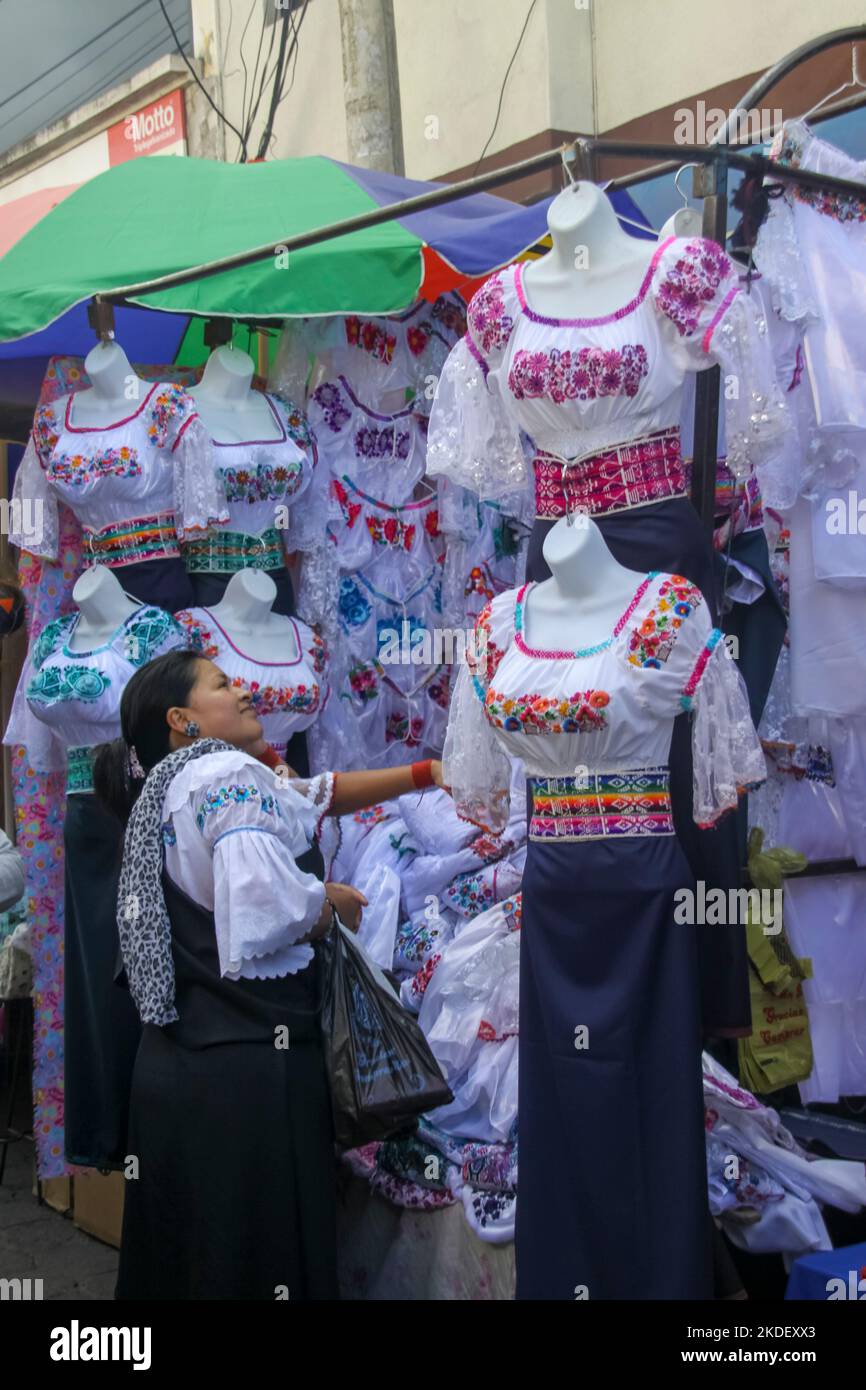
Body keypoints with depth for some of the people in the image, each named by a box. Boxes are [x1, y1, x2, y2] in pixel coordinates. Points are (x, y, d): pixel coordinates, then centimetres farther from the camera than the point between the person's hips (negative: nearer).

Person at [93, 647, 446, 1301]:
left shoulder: (161, 792, 18)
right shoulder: (233, 774, -11)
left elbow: (316, 795, 22)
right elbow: (265, 910, -26)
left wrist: (425, 774, 21)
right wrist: (329, 900, -5)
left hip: (174, 1057, 9)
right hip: (249, 1060, -9)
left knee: (180, 1252, 17)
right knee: (263, 1251, 0)